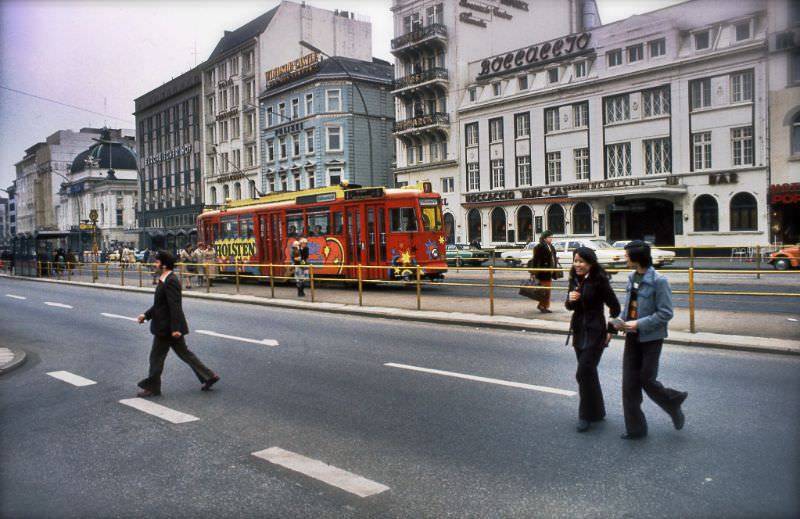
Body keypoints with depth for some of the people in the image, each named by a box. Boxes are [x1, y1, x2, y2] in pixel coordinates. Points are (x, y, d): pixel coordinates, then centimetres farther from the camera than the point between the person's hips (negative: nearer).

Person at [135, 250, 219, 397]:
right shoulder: (165, 280, 11)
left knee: (156, 356, 3)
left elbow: (175, 306, -24)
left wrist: (175, 328, -25)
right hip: (169, 327, 10)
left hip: (167, 328, -10)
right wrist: (146, 315, 15)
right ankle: (208, 376, 18)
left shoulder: (171, 281, -20)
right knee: (184, 353, 15)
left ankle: (152, 387, 18)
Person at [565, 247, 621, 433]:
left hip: (595, 333, -7)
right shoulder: (575, 280, 4)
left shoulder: (600, 281, -16)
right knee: (588, 373, 16)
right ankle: (597, 411, 31)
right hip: (579, 331, 7)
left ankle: (587, 415, 5)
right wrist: (570, 300, -10)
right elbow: (570, 307, 12)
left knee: (584, 373, -9)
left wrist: (610, 331, -7)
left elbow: (615, 307, -10)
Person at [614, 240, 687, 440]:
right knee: (629, 384, 6)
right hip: (632, 338, 7)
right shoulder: (632, 278, 5)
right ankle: (635, 429, 18)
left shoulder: (658, 281, -17)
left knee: (647, 380, 3)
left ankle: (674, 402, 34)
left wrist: (639, 324, -21)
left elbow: (665, 313, -17)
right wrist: (621, 321, -1)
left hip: (651, 339, -7)